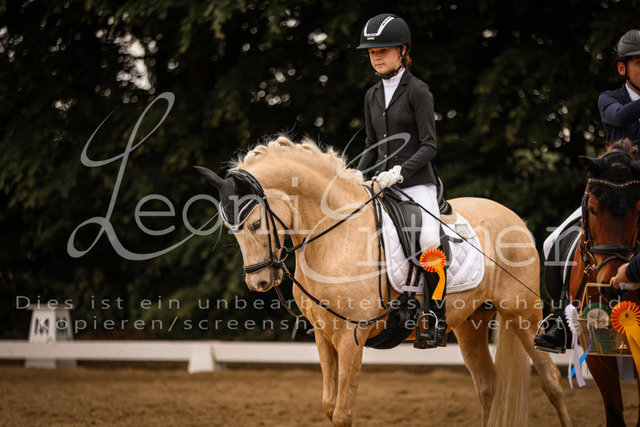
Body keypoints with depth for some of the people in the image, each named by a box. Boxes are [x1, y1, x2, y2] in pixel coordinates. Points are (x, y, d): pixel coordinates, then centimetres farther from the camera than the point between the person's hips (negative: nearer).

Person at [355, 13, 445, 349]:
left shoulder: (417, 91, -5)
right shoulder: (373, 95, 14)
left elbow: (429, 145, -9)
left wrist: (400, 172, -21)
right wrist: (357, 178, 5)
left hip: (417, 182, -7)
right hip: (384, 184, 7)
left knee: (429, 239, -28)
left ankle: (437, 319, -20)